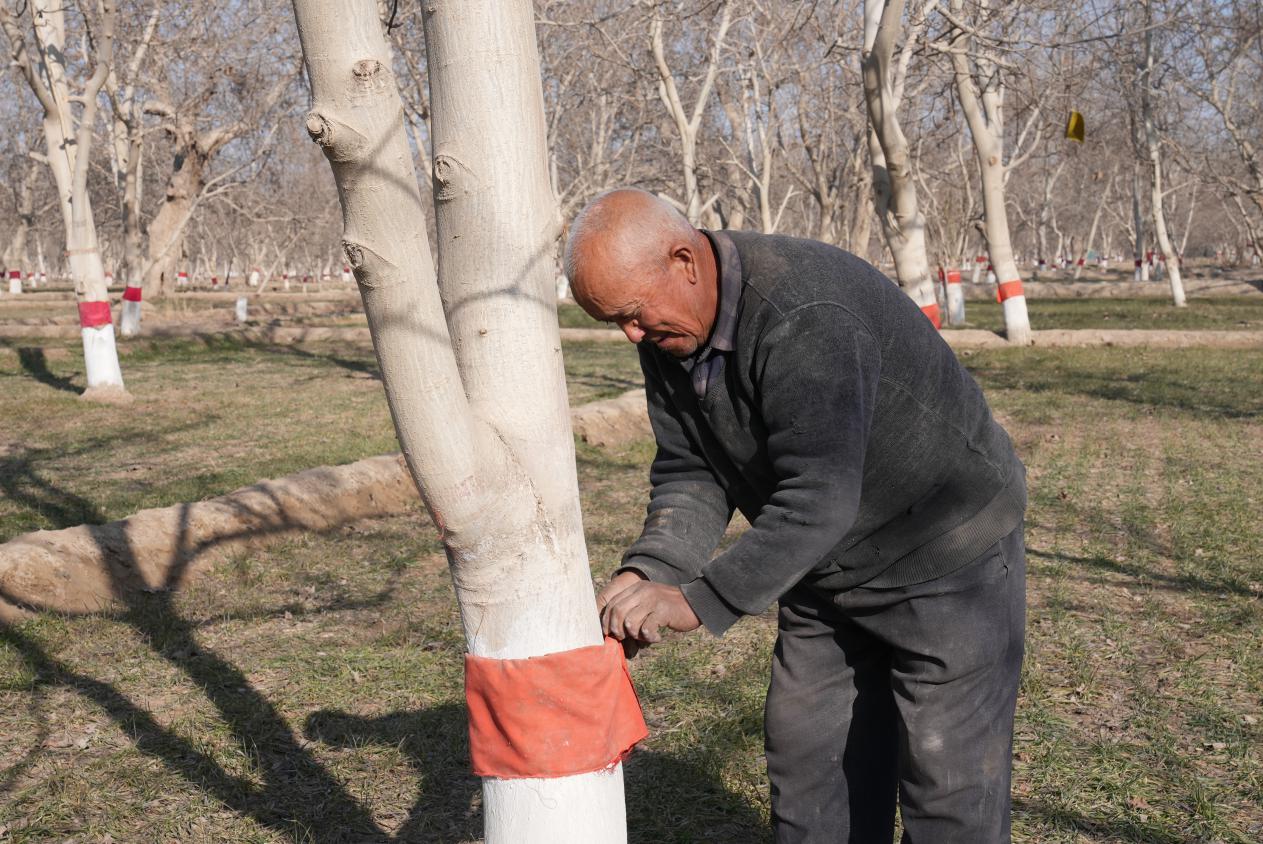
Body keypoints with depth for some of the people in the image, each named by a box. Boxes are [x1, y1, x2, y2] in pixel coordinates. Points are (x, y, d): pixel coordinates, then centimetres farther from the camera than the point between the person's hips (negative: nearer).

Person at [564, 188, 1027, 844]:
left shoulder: (804, 316, -33)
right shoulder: (666, 334, -5)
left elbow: (817, 499, -36)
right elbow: (689, 473, -5)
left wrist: (701, 601, -34)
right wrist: (647, 573, -21)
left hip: (948, 554, -8)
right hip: (829, 568, 8)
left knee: (945, 774, -3)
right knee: (806, 748, 13)